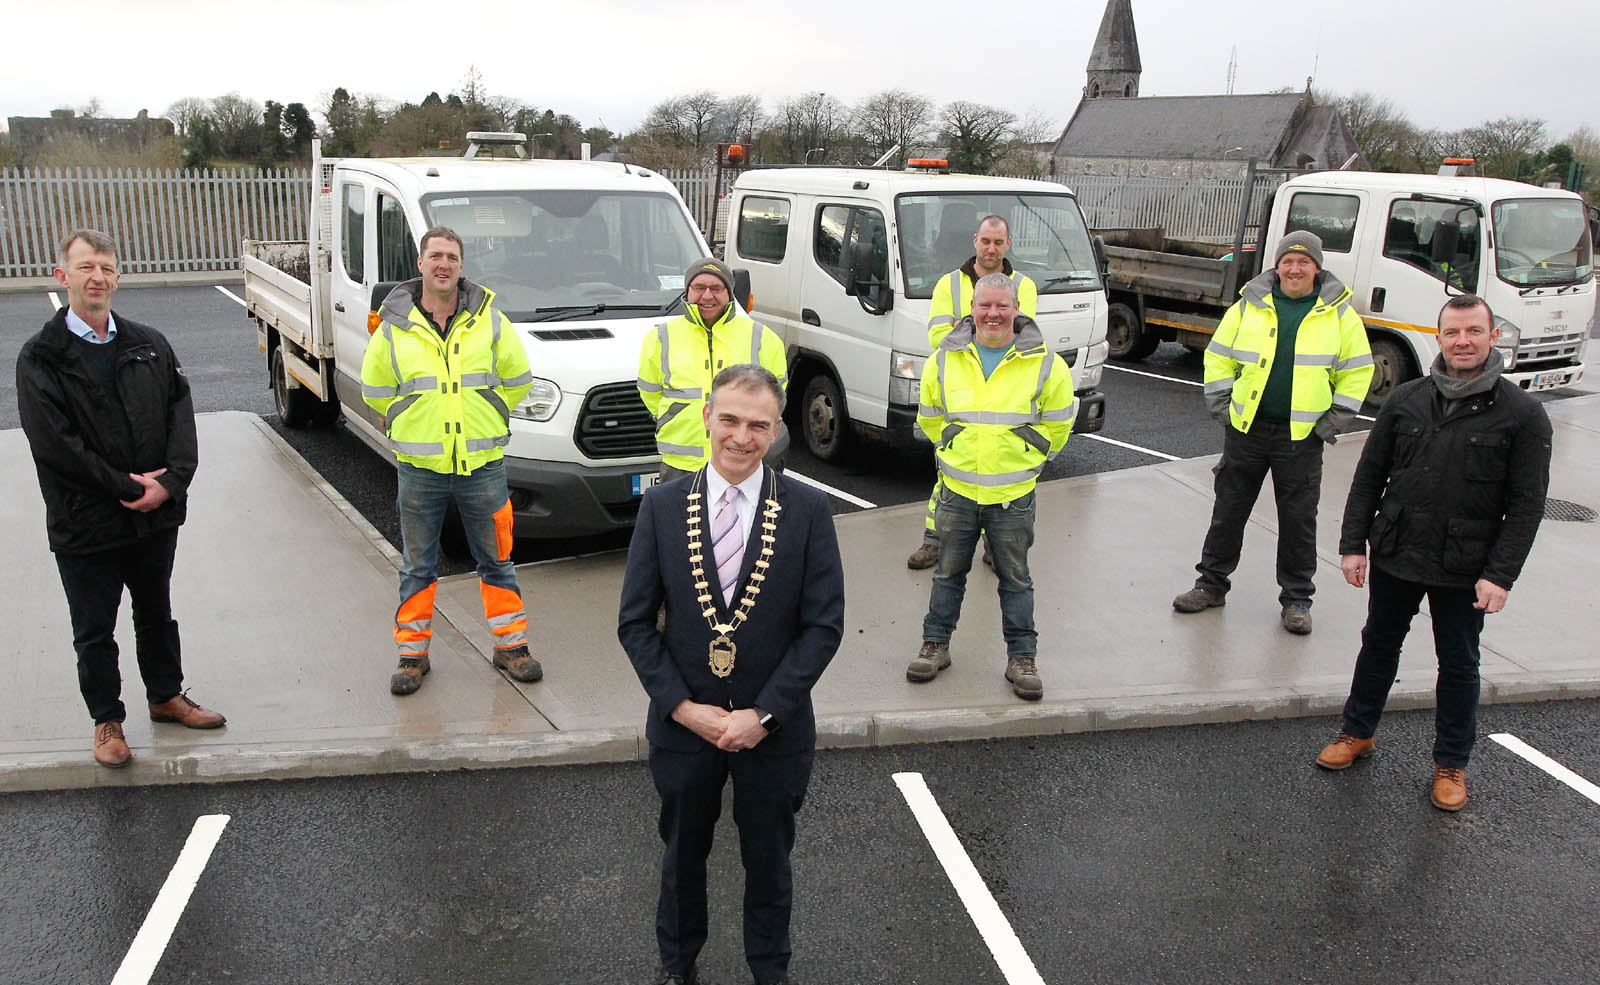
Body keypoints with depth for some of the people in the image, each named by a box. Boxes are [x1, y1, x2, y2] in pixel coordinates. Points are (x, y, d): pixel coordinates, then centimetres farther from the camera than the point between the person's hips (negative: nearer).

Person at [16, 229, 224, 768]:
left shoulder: (149, 345, 4)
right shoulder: (40, 358, -9)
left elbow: (181, 412, -1)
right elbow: (53, 444, -17)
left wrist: (171, 482, -16)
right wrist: (128, 487, -18)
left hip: (156, 516, 4)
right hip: (84, 526, -4)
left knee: (156, 615, 21)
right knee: (95, 632, 11)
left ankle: (165, 696, 39)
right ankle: (107, 719, 29)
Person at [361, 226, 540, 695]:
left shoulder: (489, 319, 0)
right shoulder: (395, 326, -1)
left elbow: (518, 379, 11)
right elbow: (375, 388, 12)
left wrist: (485, 419, 8)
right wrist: (412, 421, 8)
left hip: (482, 464, 0)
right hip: (419, 467, 0)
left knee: (496, 560, 9)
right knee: (417, 565, 9)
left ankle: (511, 645, 22)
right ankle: (412, 653, 21)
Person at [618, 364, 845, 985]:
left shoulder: (807, 510, -11)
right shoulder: (662, 506, -7)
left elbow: (824, 625, -11)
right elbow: (635, 621, -4)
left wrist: (763, 714, -15)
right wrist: (682, 706, -12)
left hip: (774, 726, -1)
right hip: (684, 721, 1)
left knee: (769, 859, 18)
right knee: (682, 855, 21)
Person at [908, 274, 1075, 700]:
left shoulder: (1045, 364, -5)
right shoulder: (945, 360, 0)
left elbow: (1058, 424, 7)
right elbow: (930, 417, 16)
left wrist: (1027, 457, 7)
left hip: (1013, 495, -2)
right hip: (958, 490, 2)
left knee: (1014, 578, 7)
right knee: (949, 572, 13)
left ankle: (1022, 657, 17)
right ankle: (935, 645, 27)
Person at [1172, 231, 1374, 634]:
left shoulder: (1339, 314, 2)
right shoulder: (1249, 305, 4)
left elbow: (1357, 372, 6)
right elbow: (1218, 357, 9)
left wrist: (1334, 419, -1)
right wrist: (1221, 404, 1)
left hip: (1302, 436, -1)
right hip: (1246, 429, 1)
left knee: (1299, 520, 4)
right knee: (1228, 510, 9)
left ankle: (1297, 598, 17)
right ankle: (1211, 583, 22)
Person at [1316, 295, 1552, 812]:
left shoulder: (1522, 413, -7)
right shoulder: (1406, 400, 0)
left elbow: (1527, 504, -8)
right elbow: (1368, 477, 5)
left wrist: (1500, 575, -14)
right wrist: (1353, 544, 0)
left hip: (1464, 570, -2)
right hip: (1394, 556, 3)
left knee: (1458, 665, 11)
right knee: (1378, 646, 17)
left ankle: (1451, 764, 27)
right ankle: (1357, 732, 37)